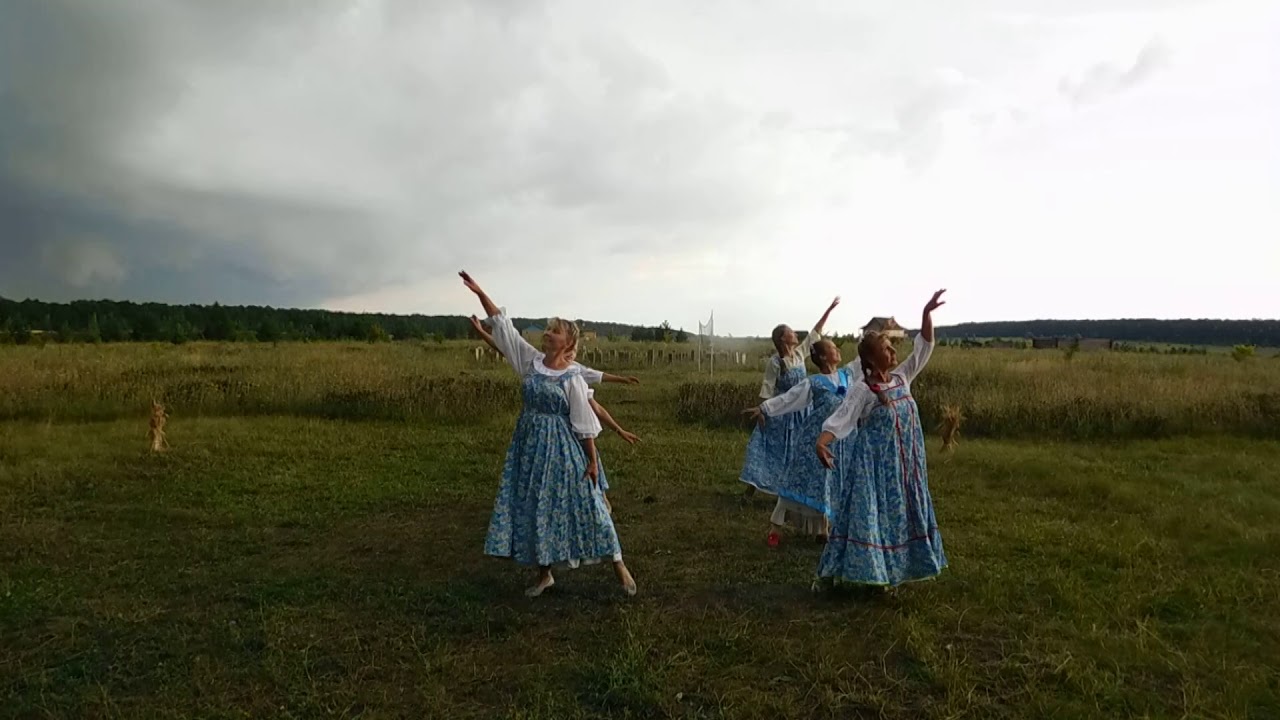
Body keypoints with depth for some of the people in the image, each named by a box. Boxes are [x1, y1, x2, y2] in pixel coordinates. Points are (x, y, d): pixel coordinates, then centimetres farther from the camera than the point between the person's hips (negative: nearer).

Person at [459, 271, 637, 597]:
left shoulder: (573, 378, -11)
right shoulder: (531, 360, 2)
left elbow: (585, 423, -9)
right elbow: (502, 325, 2)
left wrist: (592, 462, -9)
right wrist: (480, 293, -3)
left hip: (562, 447, -5)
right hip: (530, 444, 5)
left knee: (582, 504, -1)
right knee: (533, 507, 10)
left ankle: (618, 564, 13)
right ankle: (544, 574, 25)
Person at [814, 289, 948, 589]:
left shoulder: (901, 378, 3)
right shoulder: (862, 390, -15)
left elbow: (924, 348, 5)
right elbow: (840, 418, -24)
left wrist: (926, 313, -3)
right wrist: (821, 441, -41)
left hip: (903, 463, 7)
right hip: (873, 463, -7)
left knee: (898, 513, 14)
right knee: (869, 514, -6)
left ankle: (888, 570, 29)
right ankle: (828, 572, 2)